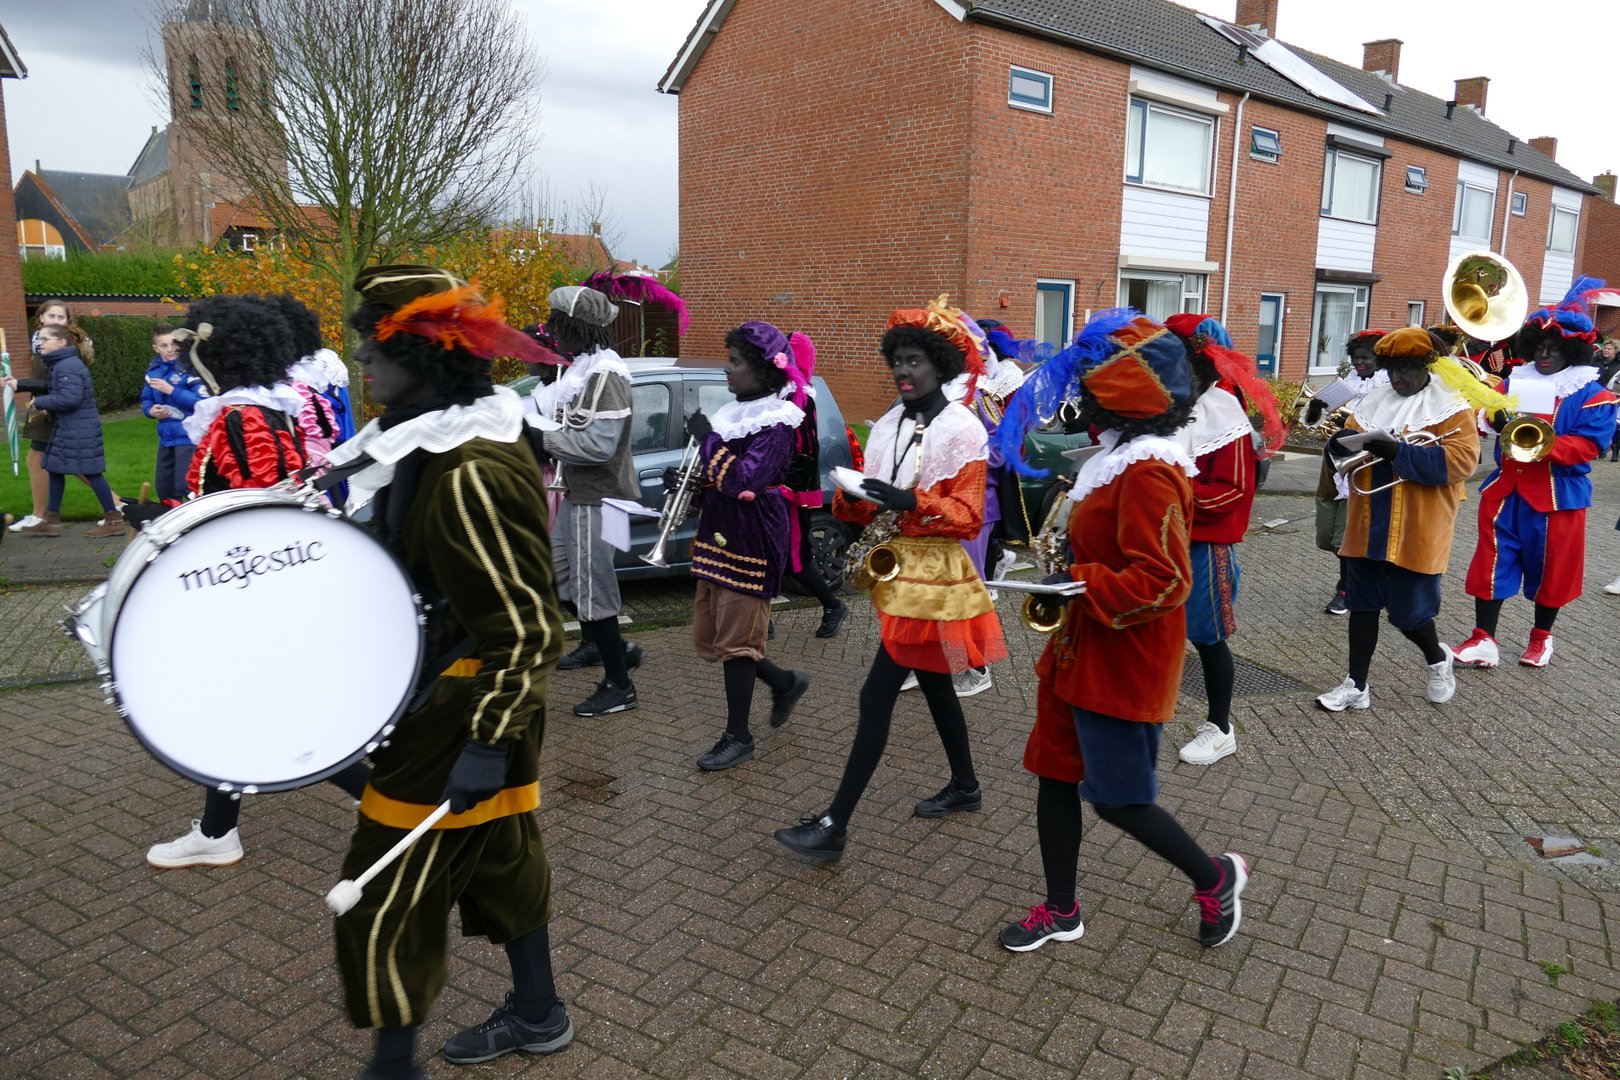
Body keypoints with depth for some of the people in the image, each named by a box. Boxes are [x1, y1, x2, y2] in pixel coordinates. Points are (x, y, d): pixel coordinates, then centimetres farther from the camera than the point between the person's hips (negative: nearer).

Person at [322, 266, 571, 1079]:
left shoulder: (469, 474, -27)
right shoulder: (438, 438, 4)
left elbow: (527, 627, -26)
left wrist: (488, 741, -25)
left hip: (463, 704, -10)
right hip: (479, 691, 10)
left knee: (386, 890, 4)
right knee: (500, 854, 22)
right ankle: (537, 1014, 41)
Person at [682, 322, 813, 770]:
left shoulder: (775, 423, -15)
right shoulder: (734, 412, 10)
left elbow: (742, 481, -27)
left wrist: (707, 437, -19)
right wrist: (686, 481, 2)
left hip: (751, 540, -9)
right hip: (717, 534, 9)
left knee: (735, 640, 0)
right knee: (707, 637, 14)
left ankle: (738, 737, 15)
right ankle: (785, 683, 33)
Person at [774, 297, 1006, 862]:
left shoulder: (962, 430, -12)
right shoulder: (888, 425, 8)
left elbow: (967, 516, -15)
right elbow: (875, 506, 10)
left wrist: (910, 501, -29)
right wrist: (849, 498, -12)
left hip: (931, 574, -8)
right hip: (893, 566, 8)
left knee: (877, 697, -9)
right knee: (933, 683, 20)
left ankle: (833, 826, -3)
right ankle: (965, 786, 40)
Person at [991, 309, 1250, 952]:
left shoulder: (1147, 473, -23)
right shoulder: (1119, 458, 9)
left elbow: (1161, 581, -28)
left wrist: (1081, 584, -22)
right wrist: (1071, 570, 8)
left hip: (1122, 664, -10)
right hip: (1082, 652, 10)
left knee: (1116, 797, 3)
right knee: (1056, 777, 14)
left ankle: (1214, 876, 29)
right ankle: (1061, 911, 29)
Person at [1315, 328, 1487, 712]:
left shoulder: (1450, 406, -6)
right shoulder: (1373, 401, 10)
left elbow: (1462, 460, -17)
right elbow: (1348, 447, 12)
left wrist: (1400, 453, -24)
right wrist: (1343, 442, -13)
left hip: (1416, 533, -5)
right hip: (1368, 527, 5)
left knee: (1407, 610, 2)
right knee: (1362, 603, 7)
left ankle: (1438, 660, 34)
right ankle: (1357, 685, 15)